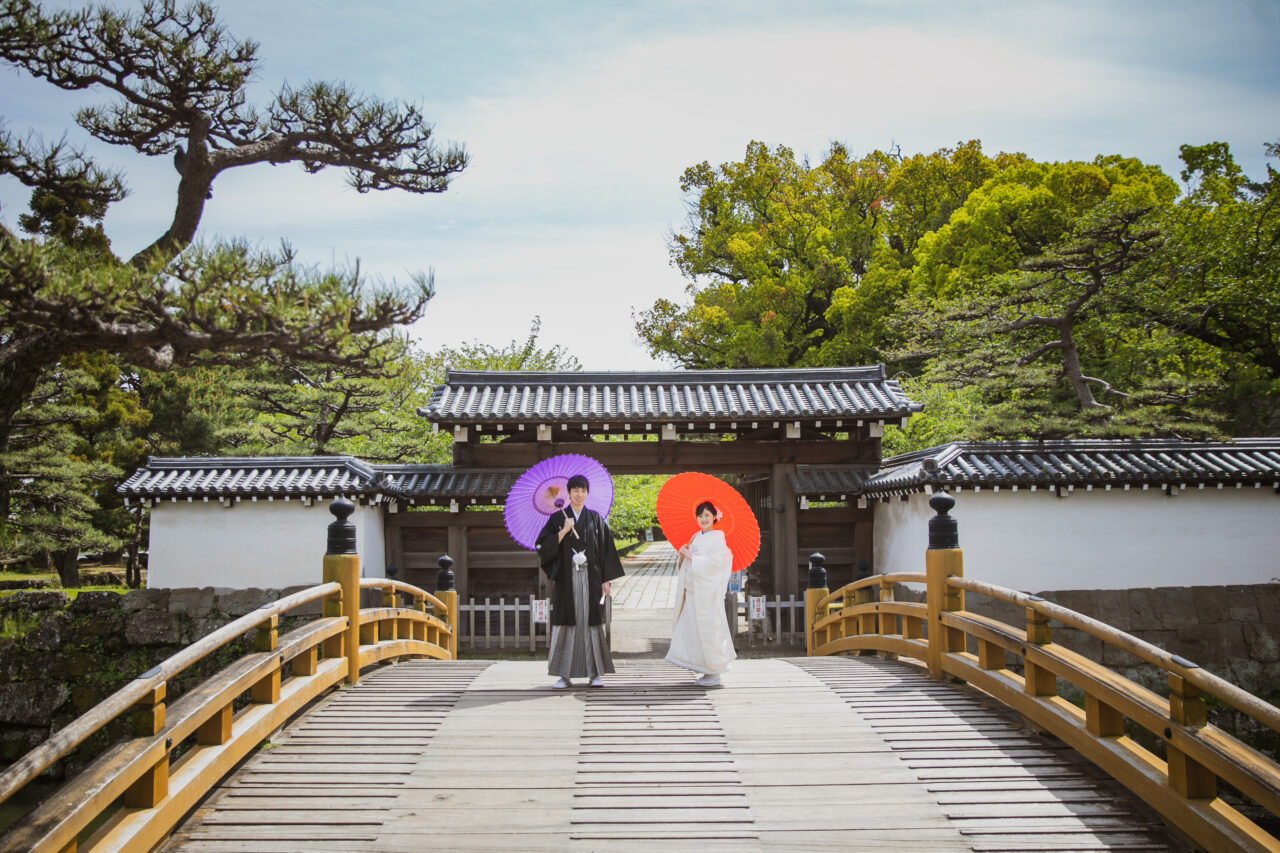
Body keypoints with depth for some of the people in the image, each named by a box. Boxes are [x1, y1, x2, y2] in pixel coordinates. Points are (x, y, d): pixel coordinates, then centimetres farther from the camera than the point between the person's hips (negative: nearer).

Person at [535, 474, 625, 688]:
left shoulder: (596, 519, 8)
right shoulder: (557, 518, 6)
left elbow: (605, 550, 6)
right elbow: (544, 546, -2)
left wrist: (606, 580, 0)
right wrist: (564, 530, -12)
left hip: (590, 578, 0)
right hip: (566, 578, 0)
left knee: (591, 621, 0)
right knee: (566, 622, -2)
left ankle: (595, 673, 6)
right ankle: (565, 675, 3)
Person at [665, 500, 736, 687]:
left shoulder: (718, 538, -8)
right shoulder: (696, 537, 15)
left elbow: (715, 562, -19)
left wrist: (691, 556, -14)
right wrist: (684, 553, 0)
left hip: (708, 593, -8)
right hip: (692, 592, 8)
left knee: (708, 629, -5)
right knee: (694, 630, 8)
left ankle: (714, 674, 3)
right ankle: (706, 671, 16)